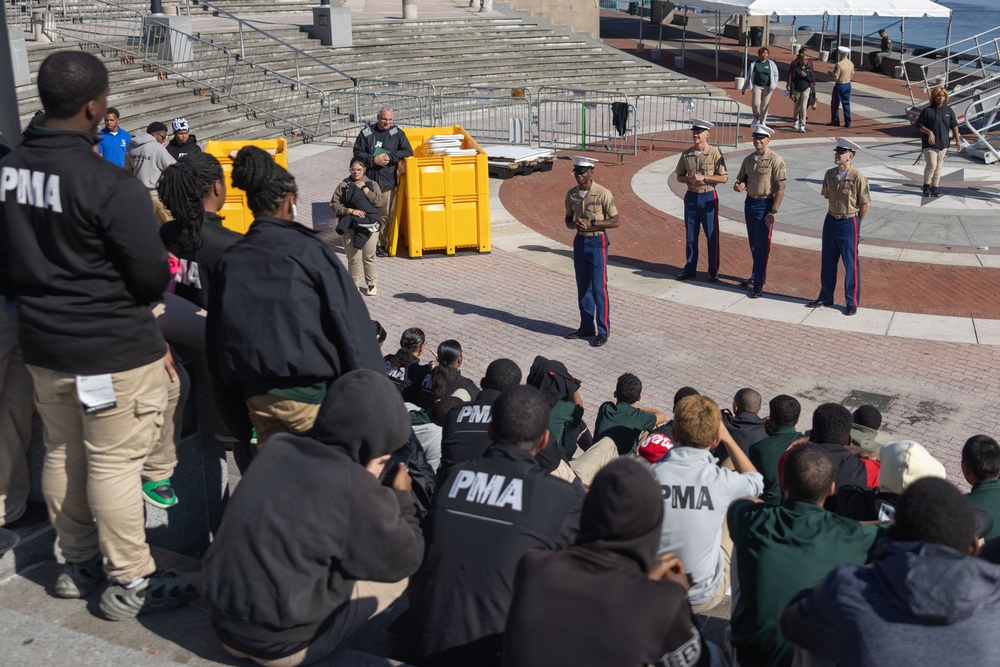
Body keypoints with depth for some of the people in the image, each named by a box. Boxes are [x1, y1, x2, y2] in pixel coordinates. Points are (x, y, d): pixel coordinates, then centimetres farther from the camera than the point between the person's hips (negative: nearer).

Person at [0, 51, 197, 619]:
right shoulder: (111, 186, -23)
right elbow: (152, 279, -17)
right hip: (115, 350, -7)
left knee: (62, 456, 19)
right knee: (114, 465, 3)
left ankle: (79, 564, 35)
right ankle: (130, 584, 16)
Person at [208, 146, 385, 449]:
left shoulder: (230, 258, 4)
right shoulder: (308, 250, -10)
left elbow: (217, 332, 10)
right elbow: (349, 322, -12)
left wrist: (235, 386, 20)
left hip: (257, 395, 5)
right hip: (311, 392, -5)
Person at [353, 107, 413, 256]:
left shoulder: (397, 133, 5)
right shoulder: (366, 133, 2)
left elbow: (408, 151, 1)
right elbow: (358, 152, 2)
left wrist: (390, 157, -9)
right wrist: (373, 160, -12)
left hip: (388, 181, 1)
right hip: (369, 180, -1)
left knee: (386, 215, 3)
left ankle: (381, 244, 12)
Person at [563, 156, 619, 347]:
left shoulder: (603, 194, -13)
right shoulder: (571, 194, 3)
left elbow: (614, 221, -10)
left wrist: (591, 223, -21)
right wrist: (575, 224, -11)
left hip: (597, 242, -6)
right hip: (580, 241, 6)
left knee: (598, 287, -4)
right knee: (582, 286, 12)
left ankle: (603, 330, 4)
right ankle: (587, 327, 23)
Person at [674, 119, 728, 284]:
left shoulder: (715, 153, -7)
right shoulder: (686, 154, 4)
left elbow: (724, 177, -8)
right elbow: (679, 177, 10)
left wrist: (704, 178, -17)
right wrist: (690, 179, -10)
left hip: (708, 197, -3)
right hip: (691, 196, 4)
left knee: (712, 235, 2)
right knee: (691, 235, 9)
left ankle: (713, 271, 10)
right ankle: (689, 269, 19)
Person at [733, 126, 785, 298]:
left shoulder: (776, 160, -11)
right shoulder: (748, 159, 9)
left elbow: (781, 188, -14)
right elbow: (741, 179, 20)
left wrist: (773, 211, -18)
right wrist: (739, 185, -5)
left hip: (765, 204, -7)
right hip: (749, 202, 7)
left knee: (762, 246, -6)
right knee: (753, 244, 16)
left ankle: (759, 286, -3)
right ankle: (756, 276, 31)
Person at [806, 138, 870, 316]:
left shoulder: (858, 178, -16)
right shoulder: (830, 174, 2)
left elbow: (865, 204, -8)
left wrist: (855, 223, 1)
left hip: (849, 223, -6)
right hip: (831, 221, 6)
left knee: (851, 264, 2)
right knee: (828, 262, 13)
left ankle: (852, 303, 11)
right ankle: (825, 298, 26)